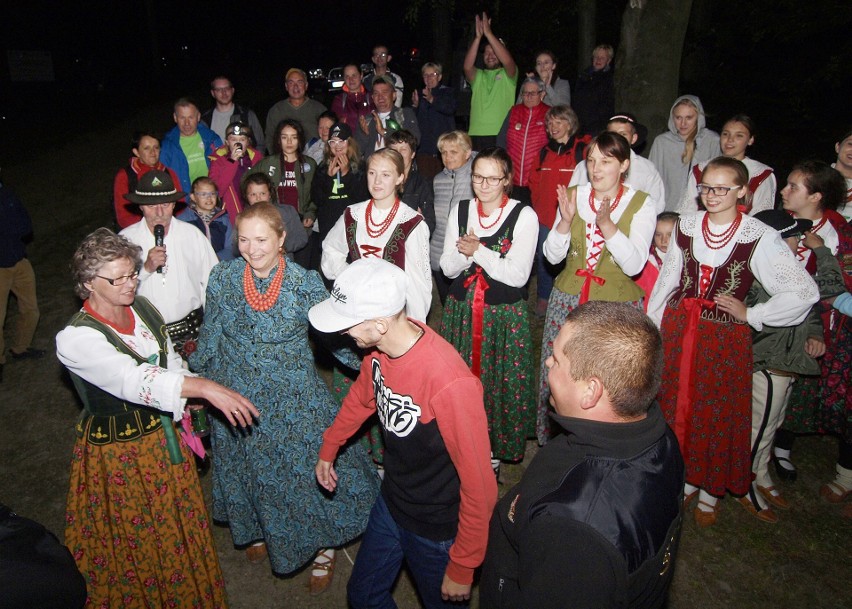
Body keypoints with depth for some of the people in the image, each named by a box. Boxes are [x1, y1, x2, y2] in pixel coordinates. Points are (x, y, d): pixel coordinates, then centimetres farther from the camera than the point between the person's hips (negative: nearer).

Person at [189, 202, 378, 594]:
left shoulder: (304, 283, -18)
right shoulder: (222, 279, -10)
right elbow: (210, 337, 5)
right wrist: (193, 380, 14)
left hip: (296, 401, -2)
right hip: (239, 399, 3)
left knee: (310, 470, 9)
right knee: (252, 471, 23)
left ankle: (324, 548, 36)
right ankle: (260, 529, 53)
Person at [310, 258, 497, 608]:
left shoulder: (451, 384, -37)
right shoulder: (380, 347, -13)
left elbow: (478, 484, -27)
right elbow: (362, 395, 10)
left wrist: (462, 569, -15)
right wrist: (328, 448, 22)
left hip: (435, 530, -6)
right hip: (389, 505, 7)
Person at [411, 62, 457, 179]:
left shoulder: (447, 92, 8)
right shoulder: (418, 94, 18)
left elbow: (450, 108, -14)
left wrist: (432, 100, -30)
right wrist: (415, 106, -8)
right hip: (424, 147, 3)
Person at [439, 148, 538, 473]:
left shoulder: (524, 215, -8)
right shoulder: (460, 210, 5)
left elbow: (518, 275, -14)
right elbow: (447, 267, 2)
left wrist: (478, 251, -19)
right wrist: (464, 253, -18)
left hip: (505, 315, -3)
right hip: (461, 311, 4)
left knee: (501, 383, 5)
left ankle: (494, 454, 25)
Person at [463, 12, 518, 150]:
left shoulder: (508, 75, 10)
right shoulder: (477, 76, 17)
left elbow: (507, 61, -12)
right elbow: (467, 67, -4)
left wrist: (488, 33, -14)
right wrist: (478, 37, -13)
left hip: (501, 135, -2)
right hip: (476, 134, 2)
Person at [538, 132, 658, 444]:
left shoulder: (642, 204, -4)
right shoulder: (573, 195, 4)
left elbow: (634, 265, -14)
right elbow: (552, 256, 1)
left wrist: (607, 225, -25)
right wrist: (566, 220, -15)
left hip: (618, 304, -2)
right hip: (567, 299, 3)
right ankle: (553, 441, 29)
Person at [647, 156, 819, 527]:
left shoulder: (759, 238, -13)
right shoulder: (686, 226, 0)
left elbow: (805, 292, -12)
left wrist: (751, 315, -11)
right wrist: (651, 328, 8)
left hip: (726, 337, -3)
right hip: (678, 329, 4)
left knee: (718, 413, 10)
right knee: (677, 408, 12)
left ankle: (711, 492, 31)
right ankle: (685, 479, 35)